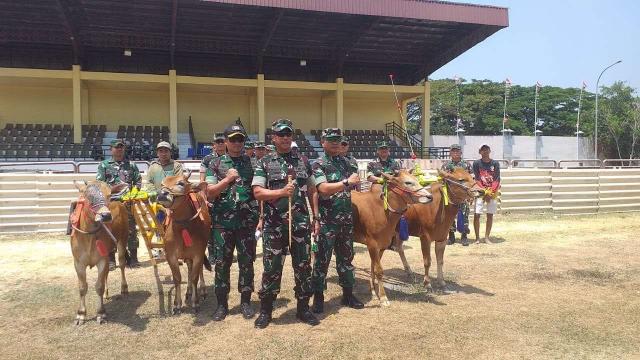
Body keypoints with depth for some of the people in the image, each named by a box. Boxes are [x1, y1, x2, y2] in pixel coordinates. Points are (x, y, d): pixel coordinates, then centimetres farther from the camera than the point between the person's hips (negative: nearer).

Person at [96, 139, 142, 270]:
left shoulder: (131, 165, 11)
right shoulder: (104, 165, 6)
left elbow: (138, 181, 8)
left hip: (128, 203, 1)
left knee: (131, 229, 3)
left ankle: (133, 258, 11)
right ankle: (111, 260, 10)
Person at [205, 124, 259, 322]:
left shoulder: (252, 163, 6)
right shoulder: (216, 164, 5)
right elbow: (209, 193, -2)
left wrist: (260, 217, -4)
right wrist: (227, 179, -16)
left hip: (247, 222, 0)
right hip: (223, 222, 0)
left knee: (246, 262, 7)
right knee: (222, 262, 6)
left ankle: (245, 301, 19)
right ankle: (222, 303, 18)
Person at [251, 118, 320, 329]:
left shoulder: (303, 161, 10)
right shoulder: (265, 163, 2)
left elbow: (312, 192, 12)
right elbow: (257, 193, -6)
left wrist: (316, 218, 6)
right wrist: (281, 192, -20)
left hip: (301, 222, 3)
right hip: (274, 224, -2)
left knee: (303, 265, 9)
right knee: (272, 267, 4)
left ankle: (303, 308, 23)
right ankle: (265, 310, 19)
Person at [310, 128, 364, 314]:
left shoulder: (346, 162, 10)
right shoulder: (318, 164, -8)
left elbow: (355, 183, 21)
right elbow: (323, 189, -22)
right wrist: (347, 182, -26)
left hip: (346, 219, 6)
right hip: (326, 221, -6)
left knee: (346, 257, 14)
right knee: (322, 258, 3)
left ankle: (348, 294, 26)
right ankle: (318, 297, 15)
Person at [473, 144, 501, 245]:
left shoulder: (495, 163, 1)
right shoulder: (476, 163, -1)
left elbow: (497, 180, -2)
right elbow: (477, 180, -5)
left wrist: (490, 192, -13)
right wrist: (485, 192, -13)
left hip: (493, 192, 1)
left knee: (490, 215, 4)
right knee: (476, 214, -6)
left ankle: (487, 237, 12)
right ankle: (477, 237, 5)